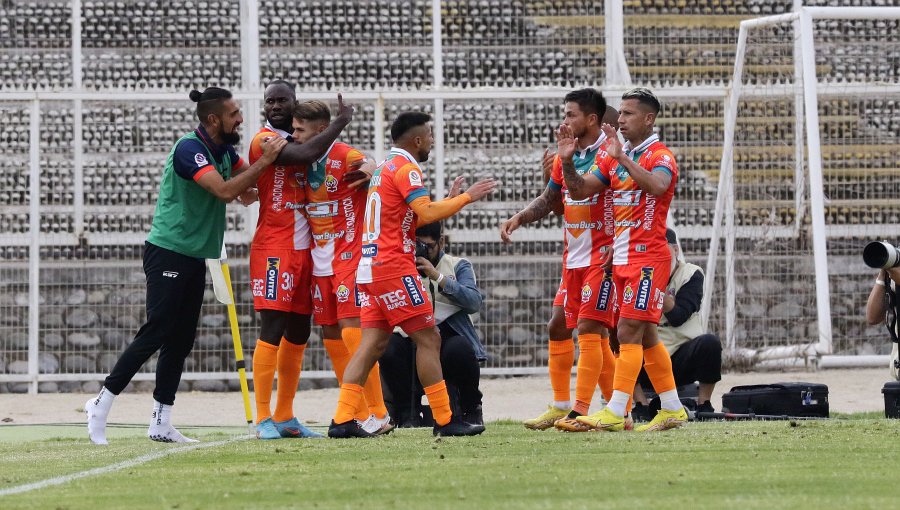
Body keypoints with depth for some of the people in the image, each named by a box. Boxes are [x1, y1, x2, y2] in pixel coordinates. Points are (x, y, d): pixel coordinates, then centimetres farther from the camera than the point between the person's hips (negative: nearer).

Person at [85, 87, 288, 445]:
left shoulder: (224, 150, 11)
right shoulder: (189, 149, -18)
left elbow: (248, 181, 8)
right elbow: (226, 190, -26)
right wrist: (265, 161, -23)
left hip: (195, 258, 9)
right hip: (168, 252, -9)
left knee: (181, 341, 7)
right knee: (155, 334, -11)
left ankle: (161, 423, 9)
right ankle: (101, 404, -4)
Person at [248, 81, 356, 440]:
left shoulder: (300, 139, 17)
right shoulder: (264, 141, -9)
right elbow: (305, 155, -24)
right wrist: (341, 122, -14)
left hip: (303, 248, 8)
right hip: (273, 249, -8)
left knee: (298, 335, 10)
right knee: (272, 331, -11)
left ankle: (285, 417, 16)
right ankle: (263, 419, -10)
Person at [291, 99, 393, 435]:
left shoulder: (347, 158, -12)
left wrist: (369, 172, -35)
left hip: (350, 259, -8)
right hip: (321, 264, 8)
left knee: (352, 330, -14)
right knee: (331, 336, 7)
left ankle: (378, 414, -11)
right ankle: (359, 414, 14)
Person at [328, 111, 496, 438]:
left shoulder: (385, 167, 22)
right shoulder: (405, 167, -8)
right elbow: (426, 213, -20)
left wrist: (450, 201, 20)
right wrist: (467, 197, -11)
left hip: (370, 268, 9)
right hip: (393, 266, -9)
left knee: (373, 343, 4)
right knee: (428, 339, -6)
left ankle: (342, 420, -4)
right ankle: (445, 420, -6)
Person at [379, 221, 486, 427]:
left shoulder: (458, 265, 11)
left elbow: (474, 302, -8)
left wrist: (437, 277, -16)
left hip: (449, 335, -1)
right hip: (413, 339, 1)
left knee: (459, 350, -36)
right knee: (388, 347, -30)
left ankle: (472, 408, -4)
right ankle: (407, 411, -7)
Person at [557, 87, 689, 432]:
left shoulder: (660, 156, -9)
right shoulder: (615, 157, 15)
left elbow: (657, 185, -31)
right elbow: (579, 191, 12)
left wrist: (622, 158, -34)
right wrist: (567, 161, -4)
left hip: (648, 258, -8)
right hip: (622, 258, 8)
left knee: (629, 331, -13)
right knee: (644, 336, 11)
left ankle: (615, 413, -16)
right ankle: (672, 410, 17)